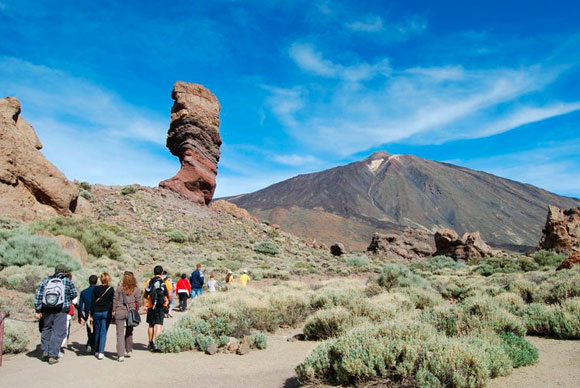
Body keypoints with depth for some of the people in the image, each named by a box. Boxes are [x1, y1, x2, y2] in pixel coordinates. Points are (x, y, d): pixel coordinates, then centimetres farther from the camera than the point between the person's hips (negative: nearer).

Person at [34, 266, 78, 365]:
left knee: (46, 329, 23)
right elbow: (74, 295, 1)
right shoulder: (67, 281, 2)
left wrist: (37, 310, 7)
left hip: (47, 310, 4)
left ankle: (45, 351, 27)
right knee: (58, 332, 1)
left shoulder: (46, 280, 10)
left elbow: (38, 295, 5)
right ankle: (52, 356, 0)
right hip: (61, 311, -3)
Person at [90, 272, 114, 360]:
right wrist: (112, 313, 8)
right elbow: (112, 302, -3)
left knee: (97, 332, 16)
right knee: (103, 332, 1)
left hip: (96, 312, 2)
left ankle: (96, 351, 27)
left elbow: (93, 302, -1)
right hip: (106, 313, -2)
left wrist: (91, 315, 3)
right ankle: (101, 352, -7)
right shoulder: (111, 289, -4)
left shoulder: (95, 289, -1)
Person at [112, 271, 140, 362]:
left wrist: (113, 311, 9)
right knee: (129, 332, 19)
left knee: (120, 333, 1)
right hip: (131, 312, 1)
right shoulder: (135, 289, -3)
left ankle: (121, 355, -4)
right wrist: (136, 311, 14)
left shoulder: (119, 288, -4)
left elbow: (115, 300, -1)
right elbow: (138, 302, 0)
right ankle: (128, 351, 30)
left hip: (119, 312, -1)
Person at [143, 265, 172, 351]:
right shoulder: (166, 282, 1)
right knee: (159, 325, -3)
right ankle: (154, 341, -21)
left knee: (151, 325, 16)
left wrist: (144, 305, 5)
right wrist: (169, 302, 15)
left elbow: (145, 295, 1)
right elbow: (169, 295, 0)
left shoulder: (150, 281, 5)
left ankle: (150, 343, 27)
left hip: (151, 306, 3)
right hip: (161, 306, -2)